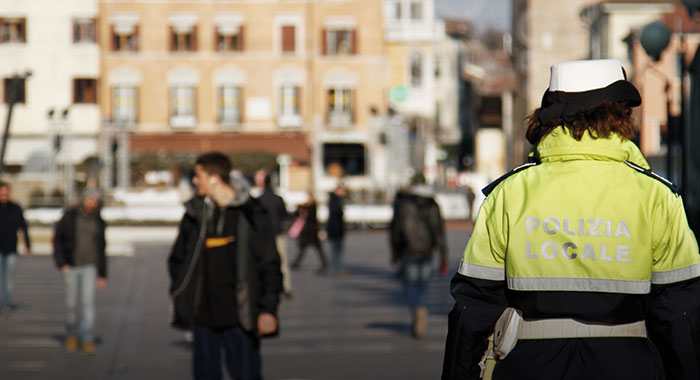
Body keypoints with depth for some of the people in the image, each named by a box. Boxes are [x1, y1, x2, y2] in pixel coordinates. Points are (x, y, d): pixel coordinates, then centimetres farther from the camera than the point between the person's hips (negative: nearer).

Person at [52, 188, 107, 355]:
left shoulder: (99, 223, 3)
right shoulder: (69, 216, -5)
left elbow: (101, 249, 9)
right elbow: (57, 239, -1)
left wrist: (102, 275, 8)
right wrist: (62, 264, -10)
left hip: (90, 266, 1)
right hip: (71, 266, -1)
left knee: (88, 302, -11)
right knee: (71, 303, 4)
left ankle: (88, 340, -11)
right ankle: (71, 335, 27)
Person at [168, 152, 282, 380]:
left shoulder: (250, 213, -5)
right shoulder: (195, 213, 6)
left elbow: (269, 264, -4)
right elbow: (178, 257, 17)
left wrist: (268, 309, -9)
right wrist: (179, 296, 7)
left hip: (239, 317, -4)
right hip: (203, 316, 4)